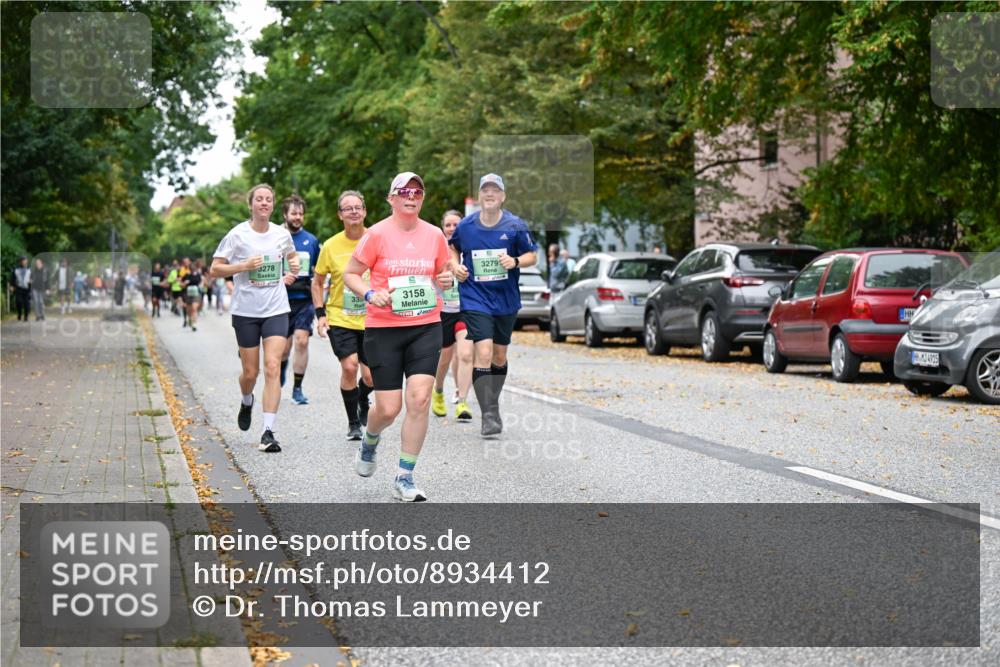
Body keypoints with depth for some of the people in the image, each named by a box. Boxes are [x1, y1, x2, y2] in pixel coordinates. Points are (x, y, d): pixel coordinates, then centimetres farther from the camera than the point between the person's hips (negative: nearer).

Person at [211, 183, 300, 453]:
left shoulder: (282, 234, 4)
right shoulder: (238, 235, -5)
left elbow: (291, 255, 26)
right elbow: (215, 269, -4)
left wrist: (294, 264, 3)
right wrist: (244, 266, -18)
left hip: (276, 310, 1)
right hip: (246, 311, -1)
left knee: (272, 368, -12)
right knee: (250, 372, 6)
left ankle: (268, 432, -13)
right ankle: (247, 402, 43)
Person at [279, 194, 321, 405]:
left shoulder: (311, 241, 6)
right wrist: (280, 279, -15)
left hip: (304, 299, 0)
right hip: (282, 299, 0)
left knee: (302, 340, -15)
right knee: (284, 346, 7)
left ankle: (297, 389, -5)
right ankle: (282, 367, 42)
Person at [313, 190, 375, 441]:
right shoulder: (331, 246, -5)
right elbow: (317, 282, 7)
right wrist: (320, 314, -2)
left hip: (371, 319, 1)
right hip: (340, 318, -1)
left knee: (371, 376, -1)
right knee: (349, 367, -16)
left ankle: (362, 402, 36)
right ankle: (353, 423, 2)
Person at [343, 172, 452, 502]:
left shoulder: (435, 235, 5)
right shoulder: (377, 234, -5)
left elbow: (443, 273, 20)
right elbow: (350, 274, 1)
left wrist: (446, 279, -4)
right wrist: (370, 294, -17)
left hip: (426, 327, 3)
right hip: (383, 329, -2)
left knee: (419, 400, -11)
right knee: (388, 409, -2)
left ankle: (404, 479, 1)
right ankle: (369, 443, 35)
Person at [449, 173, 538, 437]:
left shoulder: (515, 226, -4)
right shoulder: (465, 226, -2)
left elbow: (532, 255, 3)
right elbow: (453, 248, 18)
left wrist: (516, 261, -17)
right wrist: (455, 265, -1)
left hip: (506, 299, 2)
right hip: (475, 299, -2)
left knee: (499, 356, 14)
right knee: (483, 354, -16)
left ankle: (493, 407, 34)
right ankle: (489, 415, -14)